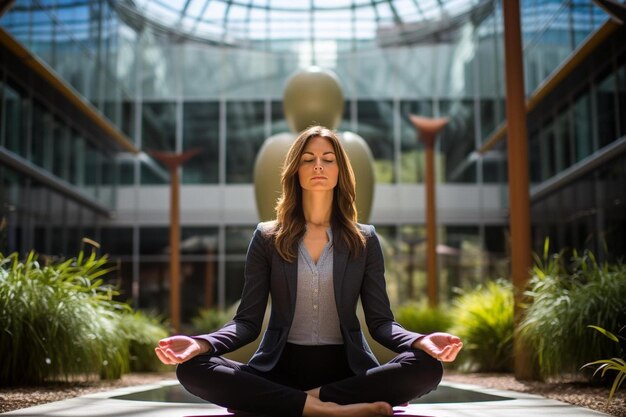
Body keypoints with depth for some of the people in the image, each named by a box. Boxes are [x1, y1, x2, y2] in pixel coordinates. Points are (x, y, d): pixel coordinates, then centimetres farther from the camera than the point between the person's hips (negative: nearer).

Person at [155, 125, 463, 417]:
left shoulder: (364, 240, 9)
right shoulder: (267, 238, 8)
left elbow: (380, 321, 3)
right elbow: (248, 321, 3)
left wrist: (421, 341, -20)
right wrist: (202, 343, -19)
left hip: (346, 368, 0)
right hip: (280, 368, 0)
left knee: (427, 368, -28)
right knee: (191, 368, -28)